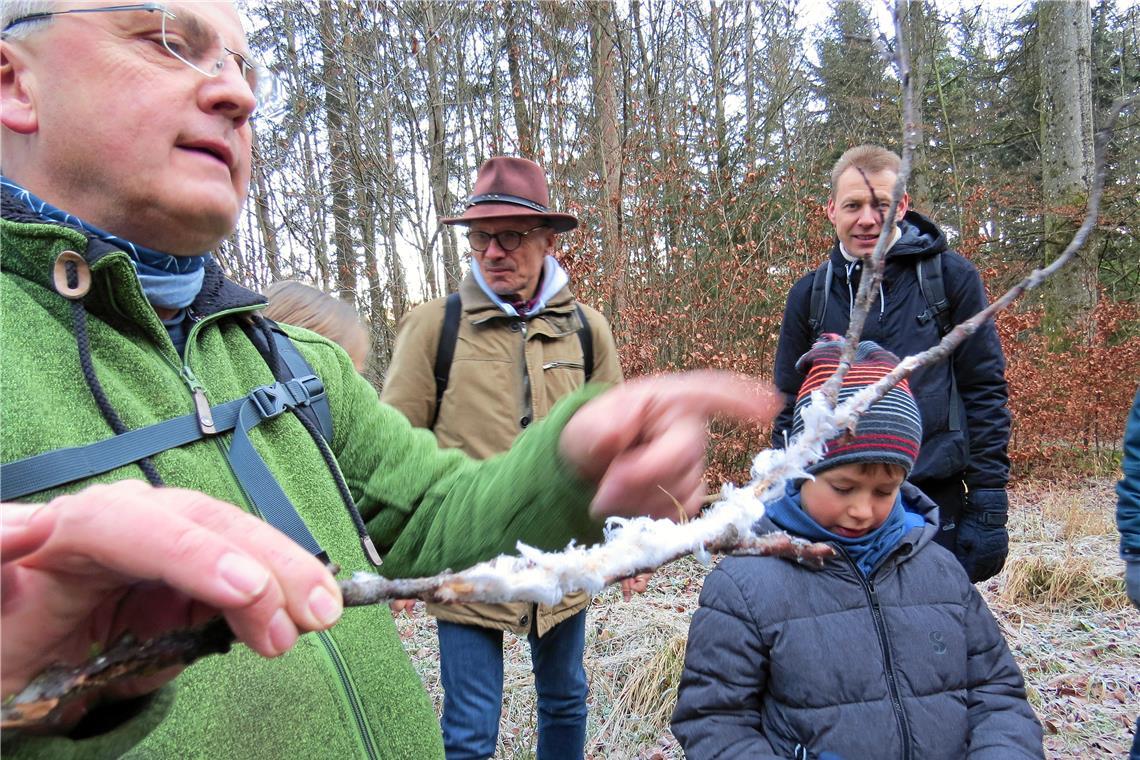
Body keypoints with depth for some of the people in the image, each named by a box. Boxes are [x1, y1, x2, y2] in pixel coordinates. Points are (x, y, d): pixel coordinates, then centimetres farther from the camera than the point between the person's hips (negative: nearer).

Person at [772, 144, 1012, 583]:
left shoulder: (950, 277, -2)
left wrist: (988, 502, -5)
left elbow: (985, 392, 0)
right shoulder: (810, 295, 4)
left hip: (935, 499, -2)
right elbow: (791, 408, 8)